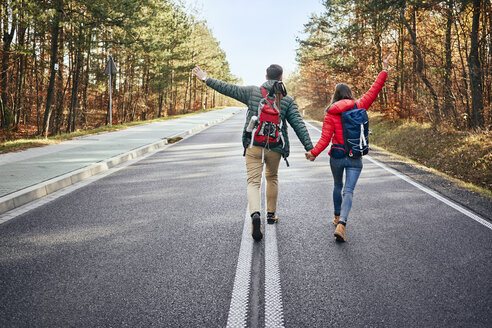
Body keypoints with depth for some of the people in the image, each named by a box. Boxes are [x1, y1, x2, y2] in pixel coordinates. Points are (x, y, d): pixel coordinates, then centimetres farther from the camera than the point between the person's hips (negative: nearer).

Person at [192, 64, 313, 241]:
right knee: (272, 178, 24)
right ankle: (271, 214, 34)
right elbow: (298, 124, -4)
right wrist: (309, 148, -2)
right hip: (275, 147, 1)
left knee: (253, 182, -1)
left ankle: (255, 214, -27)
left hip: (253, 146, -1)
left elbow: (229, 89, 1)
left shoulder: (253, 92, -1)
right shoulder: (288, 100, -1)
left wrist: (206, 79, 11)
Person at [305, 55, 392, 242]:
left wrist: (313, 153, -4)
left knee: (338, 186, 24)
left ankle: (338, 217, 39)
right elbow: (374, 90, 6)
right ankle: (341, 225, -24)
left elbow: (325, 139, -11)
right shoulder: (359, 107, -1)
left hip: (337, 156, 0)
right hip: (355, 157, 0)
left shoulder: (330, 114, -5)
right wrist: (384, 70, 14)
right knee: (348, 191, -5)